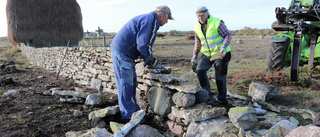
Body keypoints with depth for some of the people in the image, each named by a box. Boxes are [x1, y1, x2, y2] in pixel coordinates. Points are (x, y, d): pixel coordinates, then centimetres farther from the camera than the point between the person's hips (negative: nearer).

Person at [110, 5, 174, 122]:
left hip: (120, 50, 11)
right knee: (126, 83, -5)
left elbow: (144, 43, 28)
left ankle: (134, 110, 25)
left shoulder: (147, 18, 21)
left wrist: (150, 58, 20)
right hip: (122, 51, -11)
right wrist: (149, 60, -6)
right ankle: (128, 116, 4)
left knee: (132, 81, 15)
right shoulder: (150, 21, -14)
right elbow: (142, 44, -21)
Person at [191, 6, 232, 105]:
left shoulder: (217, 22, -14)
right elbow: (197, 42, 14)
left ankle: (221, 99, 17)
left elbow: (228, 35, -9)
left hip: (220, 53, -5)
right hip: (206, 53, 5)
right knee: (200, 70, -13)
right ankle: (208, 95, -1)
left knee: (220, 75, 0)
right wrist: (194, 56, 11)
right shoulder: (197, 27, 3)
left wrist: (223, 46, -26)